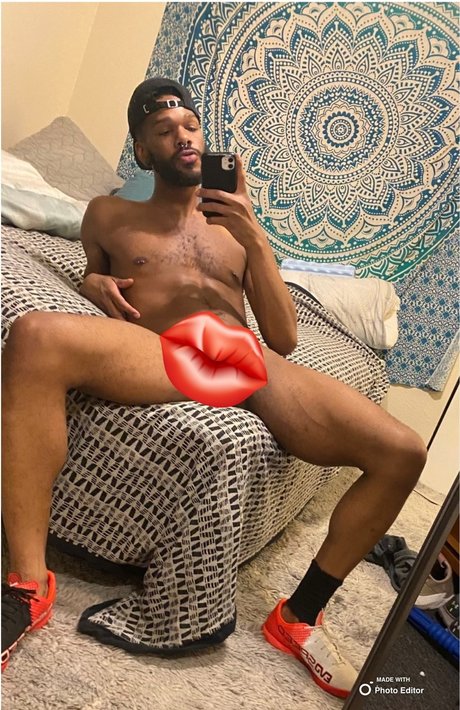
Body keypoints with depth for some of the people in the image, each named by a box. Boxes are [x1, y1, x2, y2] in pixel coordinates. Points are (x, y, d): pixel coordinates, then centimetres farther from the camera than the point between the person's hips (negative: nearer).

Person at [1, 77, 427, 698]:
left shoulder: (236, 224, 27)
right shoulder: (109, 215, 25)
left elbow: (284, 339, 19)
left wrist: (256, 241, 5)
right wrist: (92, 282, 8)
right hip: (161, 354, -2)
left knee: (403, 453, -14)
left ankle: (300, 616, 4)